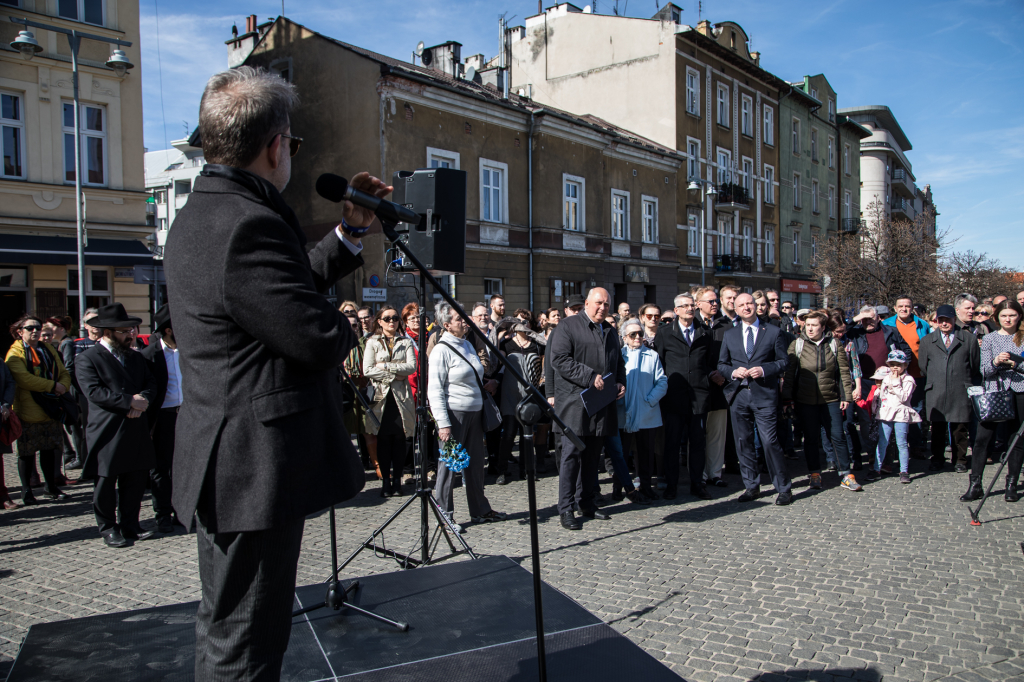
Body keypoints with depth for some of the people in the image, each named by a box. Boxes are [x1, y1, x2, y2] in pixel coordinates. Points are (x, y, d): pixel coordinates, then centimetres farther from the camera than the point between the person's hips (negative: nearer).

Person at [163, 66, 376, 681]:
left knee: (225, 626, 25)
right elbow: (320, 337, -24)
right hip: (257, 466, -11)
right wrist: (346, 327, -2)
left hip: (222, 464, 11)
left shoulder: (200, 214, 11)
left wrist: (351, 233, 15)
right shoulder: (248, 223, -23)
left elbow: (287, 287, 16)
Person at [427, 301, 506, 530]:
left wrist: (483, 411, 21)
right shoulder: (441, 350, -10)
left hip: (474, 412, 7)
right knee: (449, 465, 0)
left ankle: (480, 511, 23)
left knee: (475, 463, 12)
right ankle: (444, 514, 11)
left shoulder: (468, 345, 13)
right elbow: (434, 390, -13)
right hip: (454, 414, -7)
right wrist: (443, 423, -18)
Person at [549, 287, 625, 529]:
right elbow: (559, 359, -14)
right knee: (572, 454, -5)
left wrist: (621, 383, 8)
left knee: (592, 455, 12)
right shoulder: (568, 326, -3)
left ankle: (586, 502, 23)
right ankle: (566, 509, 2)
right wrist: (590, 377, -19)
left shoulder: (610, 332, 20)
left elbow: (618, 363, 28)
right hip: (575, 403, -7)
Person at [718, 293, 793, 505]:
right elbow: (721, 364, 14)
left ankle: (783, 488, 5)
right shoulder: (729, 335, 13)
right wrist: (733, 372, -6)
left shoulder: (774, 332, 5)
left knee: (769, 441, -8)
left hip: (765, 394, -3)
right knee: (743, 442, 7)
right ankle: (751, 486, 19)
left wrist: (764, 370, -13)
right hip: (739, 395, 4)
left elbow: (783, 361, 4)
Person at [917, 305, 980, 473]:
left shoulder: (968, 338, 9)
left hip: (961, 392, -1)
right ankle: (938, 459, 15)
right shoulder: (927, 341, 14)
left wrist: (972, 387, 7)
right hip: (936, 393, 1)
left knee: (959, 428, 3)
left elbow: (976, 366, 10)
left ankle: (960, 460, 15)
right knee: (937, 428, 4)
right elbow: (922, 367, 17)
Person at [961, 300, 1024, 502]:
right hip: (994, 392, -1)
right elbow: (985, 371, 1)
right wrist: (995, 362, -18)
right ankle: (975, 484, -3)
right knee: (982, 438, -8)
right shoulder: (989, 338, 7)